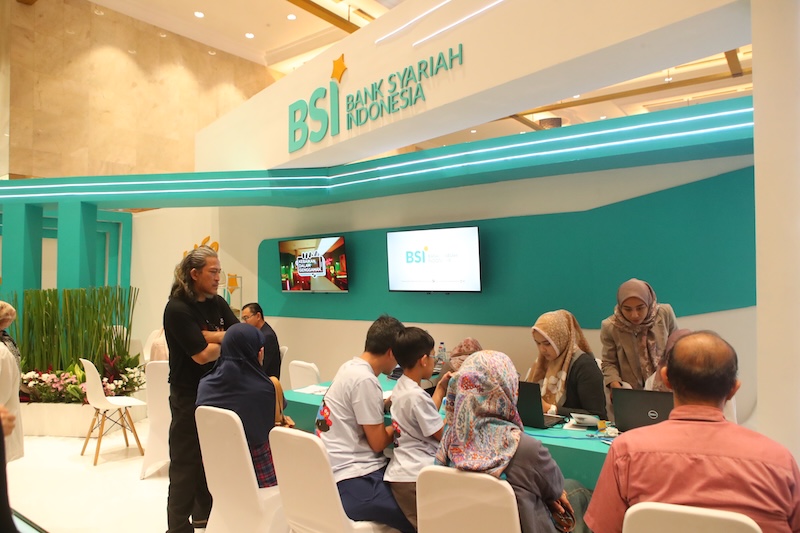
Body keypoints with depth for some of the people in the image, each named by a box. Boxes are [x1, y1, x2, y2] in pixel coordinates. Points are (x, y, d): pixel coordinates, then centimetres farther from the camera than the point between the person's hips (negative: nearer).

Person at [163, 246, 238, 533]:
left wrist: (210, 335, -17)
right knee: (186, 462, 3)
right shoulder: (177, 308, -17)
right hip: (189, 395, -7)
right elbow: (203, 354, -22)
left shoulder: (217, 303, 5)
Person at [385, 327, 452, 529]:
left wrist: (441, 388, 23)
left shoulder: (401, 386, 10)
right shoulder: (417, 396, -20)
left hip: (405, 471, 10)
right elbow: (444, 435, -11)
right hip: (416, 477, -10)